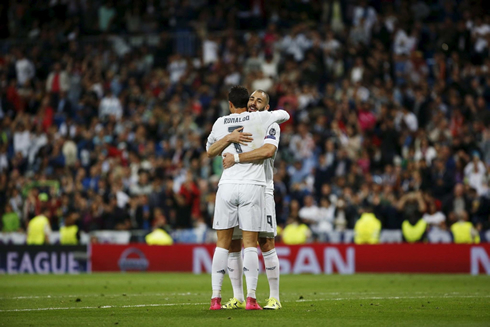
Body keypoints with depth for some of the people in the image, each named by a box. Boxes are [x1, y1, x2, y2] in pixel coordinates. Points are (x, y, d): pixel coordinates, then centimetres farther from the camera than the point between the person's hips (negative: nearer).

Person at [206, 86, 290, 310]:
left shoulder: (220, 124, 10)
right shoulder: (259, 118, 3)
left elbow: (210, 152, 27)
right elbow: (284, 114, 23)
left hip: (227, 186, 2)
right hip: (252, 185, -2)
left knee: (222, 244, 6)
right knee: (250, 244, 0)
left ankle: (215, 298, 2)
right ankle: (251, 298, -6)